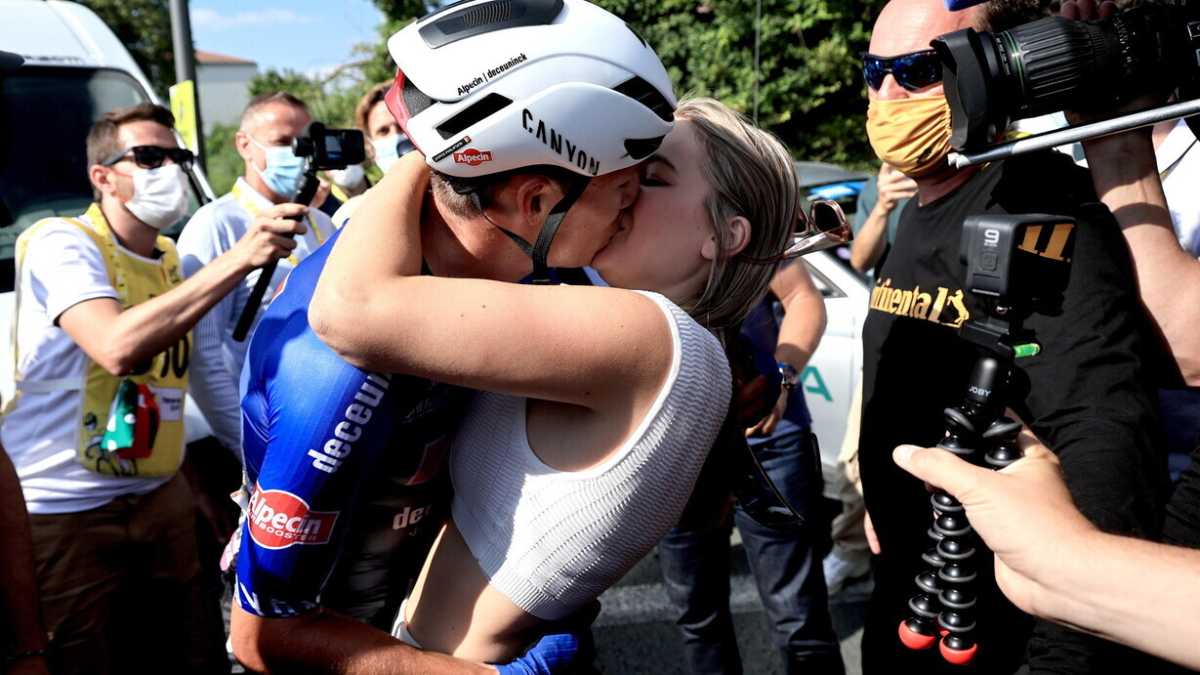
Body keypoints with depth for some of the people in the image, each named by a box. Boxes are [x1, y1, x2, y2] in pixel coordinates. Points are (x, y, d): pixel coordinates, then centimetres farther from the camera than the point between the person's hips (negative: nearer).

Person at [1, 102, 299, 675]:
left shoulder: (170, 260, 12)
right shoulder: (61, 243, -11)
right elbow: (118, 349, -30)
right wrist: (237, 259, -30)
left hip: (161, 501, 7)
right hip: (64, 510, -7)